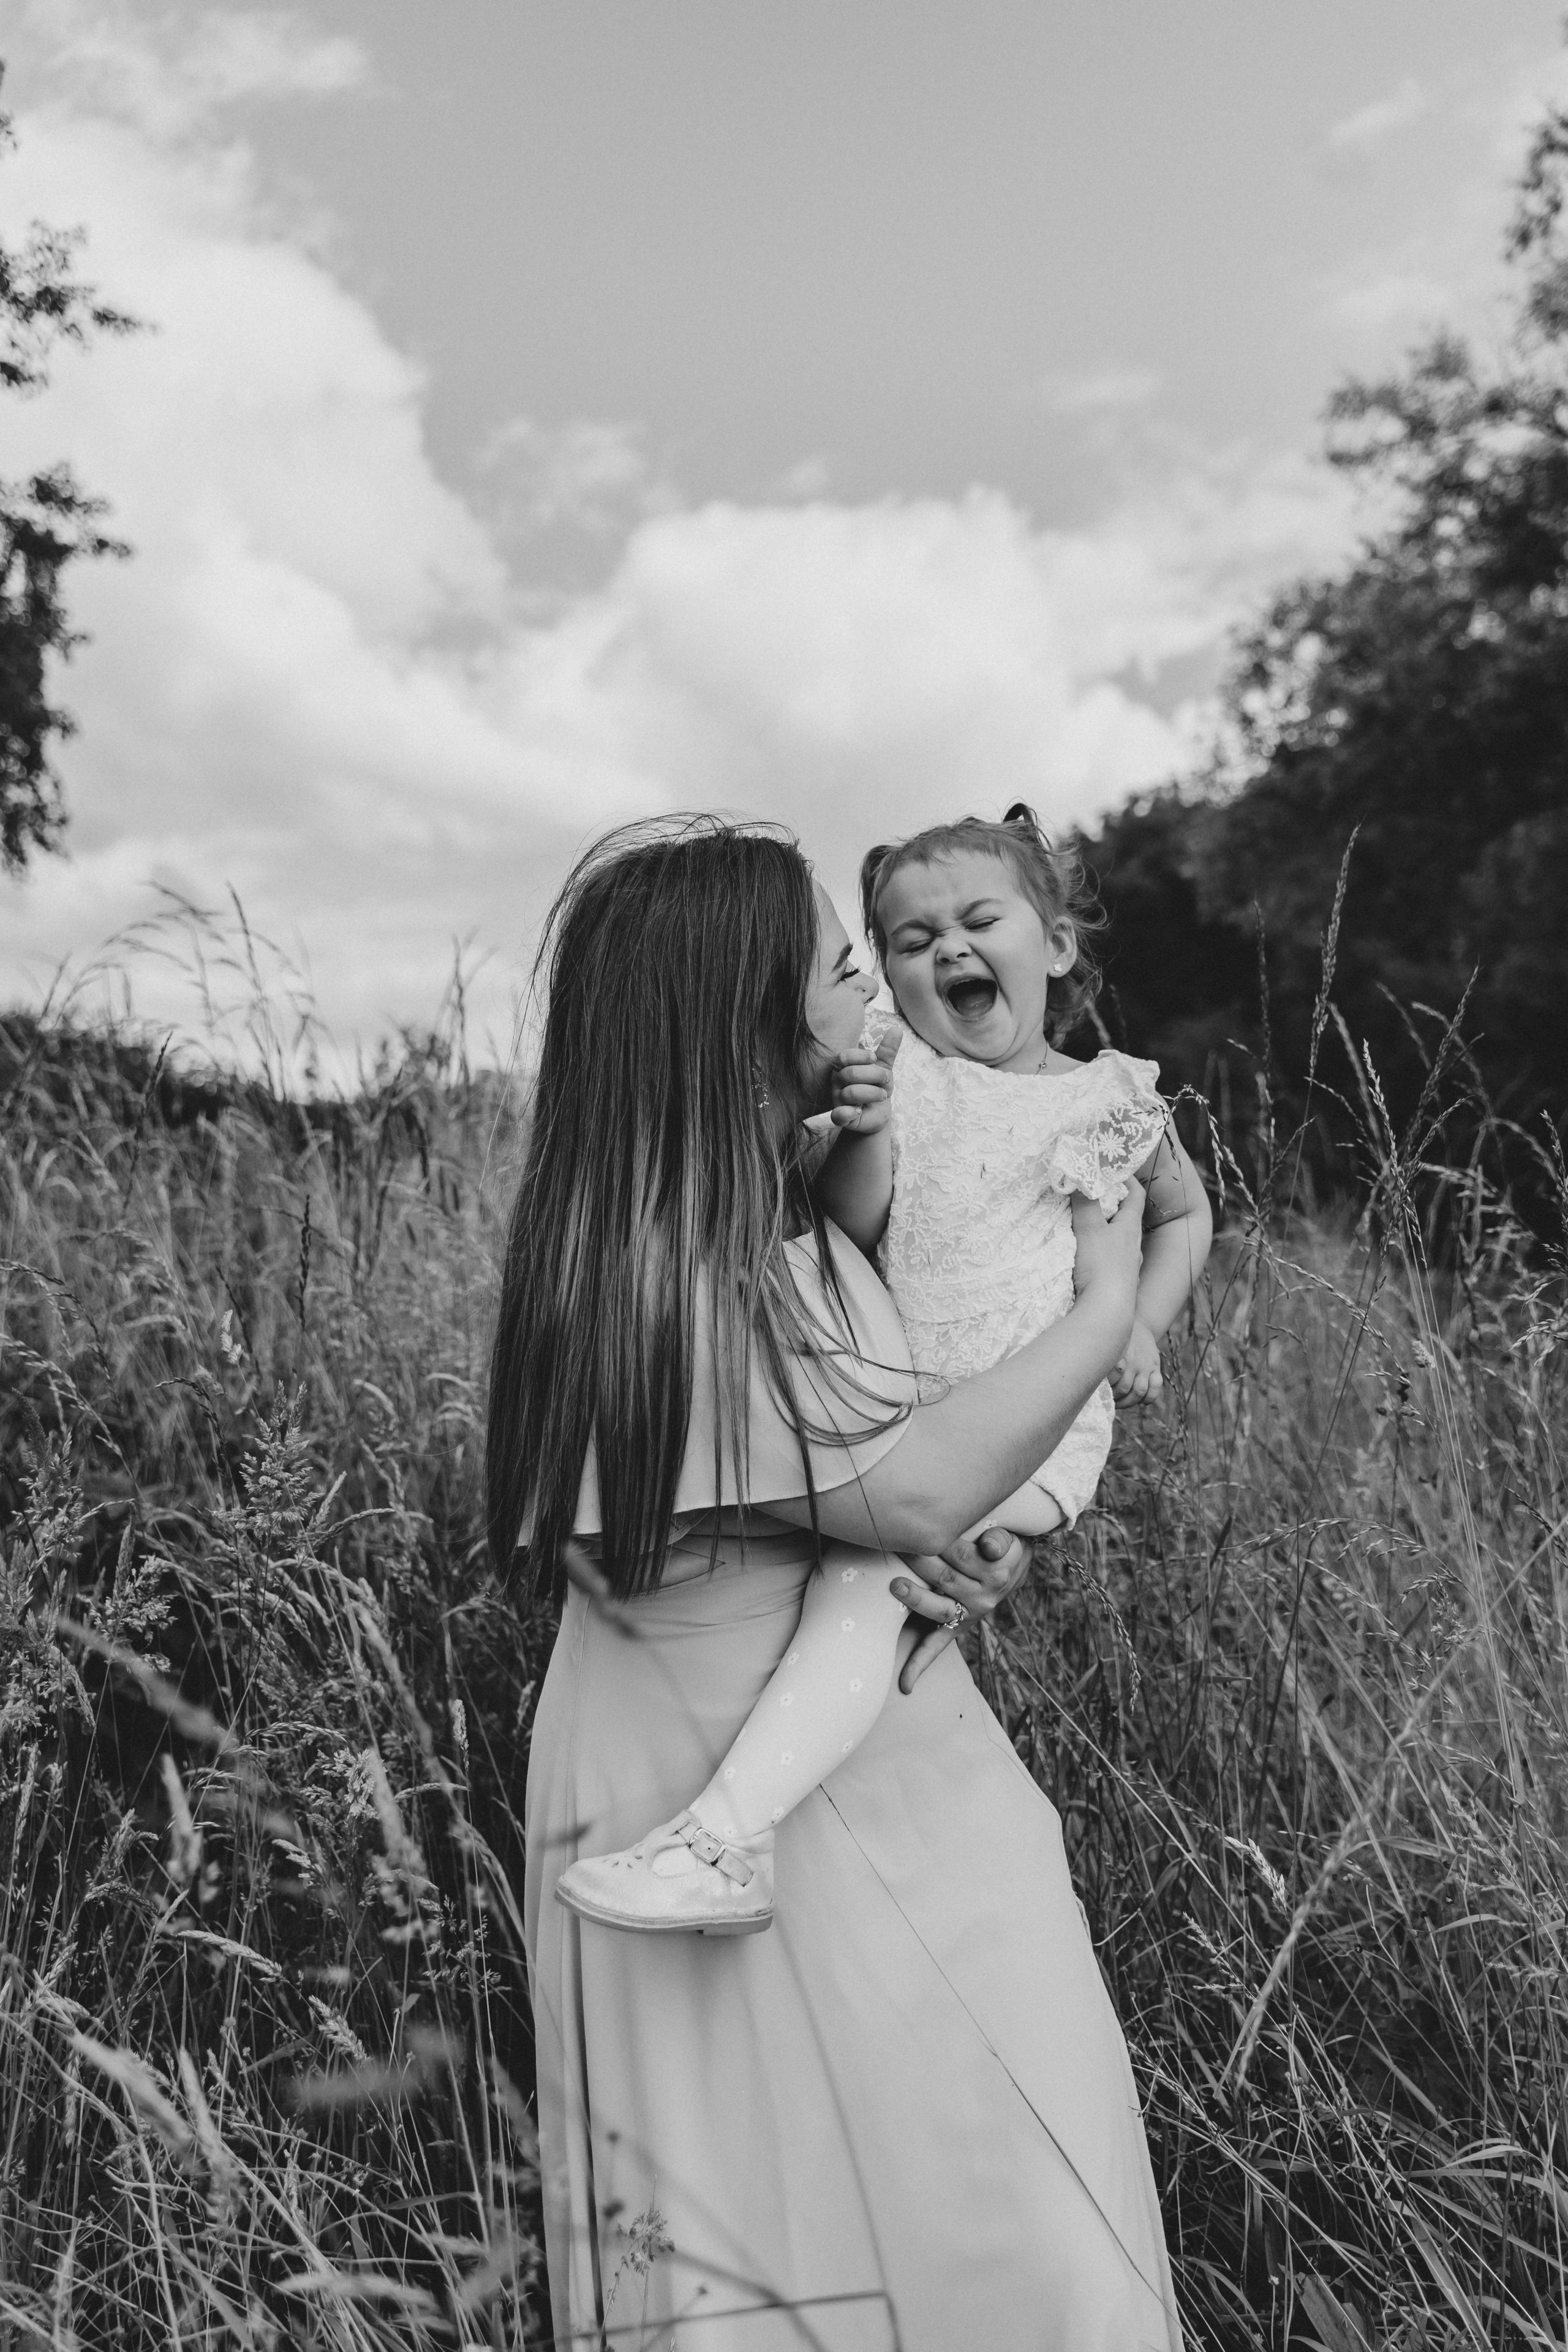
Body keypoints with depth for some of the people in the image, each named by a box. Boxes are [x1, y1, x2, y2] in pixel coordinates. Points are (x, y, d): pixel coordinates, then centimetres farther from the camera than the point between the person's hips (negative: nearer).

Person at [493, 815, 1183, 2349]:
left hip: (888, 1787, 8)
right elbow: (916, 1486, -27)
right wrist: (1107, 1302, -14)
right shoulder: (659, 1275, -25)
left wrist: (973, 1541, -12)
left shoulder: (794, 1224, 4)